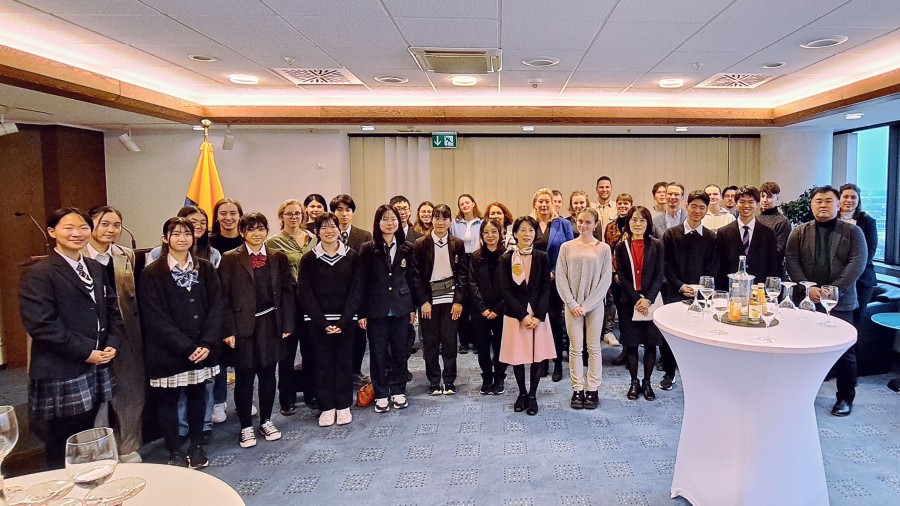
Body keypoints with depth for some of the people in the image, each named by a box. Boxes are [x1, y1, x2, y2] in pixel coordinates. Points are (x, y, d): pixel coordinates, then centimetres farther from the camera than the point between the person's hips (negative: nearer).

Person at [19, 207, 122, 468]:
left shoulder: (96, 269, 13)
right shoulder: (38, 274, -9)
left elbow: (112, 310, 15)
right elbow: (41, 324, -18)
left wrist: (112, 344, -1)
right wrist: (85, 352, -17)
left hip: (96, 369, 6)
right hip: (60, 374, -6)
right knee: (63, 444, 5)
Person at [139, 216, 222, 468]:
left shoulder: (205, 269, 4)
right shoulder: (152, 273, -6)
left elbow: (215, 307, 0)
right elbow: (155, 317, -11)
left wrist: (207, 344, -12)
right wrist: (186, 348, -15)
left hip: (201, 349, 3)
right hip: (167, 351, -3)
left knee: (197, 395, 12)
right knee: (168, 400, 8)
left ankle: (196, 446, 28)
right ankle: (175, 452, 23)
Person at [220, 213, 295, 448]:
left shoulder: (278, 258, 6)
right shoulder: (230, 259, -3)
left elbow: (287, 291, 5)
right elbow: (223, 296, -5)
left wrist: (287, 324, 0)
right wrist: (228, 330, -10)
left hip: (270, 325, 3)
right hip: (243, 326, -2)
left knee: (268, 375, 12)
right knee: (244, 378, 6)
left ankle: (266, 421, 29)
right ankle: (246, 427, 21)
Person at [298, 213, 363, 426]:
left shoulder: (352, 257, 0)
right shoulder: (309, 259, 0)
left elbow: (356, 291, -3)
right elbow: (305, 294, -4)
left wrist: (342, 321, -12)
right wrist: (323, 323, -12)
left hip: (345, 320, 0)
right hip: (317, 322, 0)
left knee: (344, 362, 7)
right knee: (323, 364, 6)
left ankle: (343, 406, 20)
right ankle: (327, 407, 18)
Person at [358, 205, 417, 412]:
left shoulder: (406, 248, 4)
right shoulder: (368, 249, -4)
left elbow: (412, 279, 8)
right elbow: (362, 282, -4)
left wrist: (413, 307, 6)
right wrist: (362, 313, -6)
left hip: (401, 308, 2)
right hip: (376, 309, -2)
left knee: (400, 351, 10)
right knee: (378, 353, 6)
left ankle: (398, 391, 24)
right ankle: (381, 394, 18)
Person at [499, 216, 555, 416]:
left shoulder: (543, 258, 2)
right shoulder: (506, 258, -1)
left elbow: (546, 289, -1)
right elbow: (506, 290, -5)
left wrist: (538, 316, -11)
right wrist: (523, 315, -12)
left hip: (538, 315, 1)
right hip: (515, 315, -1)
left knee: (538, 356, 2)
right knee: (517, 356, 5)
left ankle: (532, 395, 19)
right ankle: (522, 393, 25)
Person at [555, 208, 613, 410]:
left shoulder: (604, 248, -1)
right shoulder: (567, 247, 2)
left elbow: (605, 280, -4)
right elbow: (561, 278, 0)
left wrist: (586, 305, -10)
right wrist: (573, 304, -9)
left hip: (594, 305, -1)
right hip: (572, 305, 1)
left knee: (593, 348, 6)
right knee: (575, 348, 4)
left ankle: (592, 390, 16)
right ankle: (577, 389, 14)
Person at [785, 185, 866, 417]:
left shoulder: (853, 232, 3)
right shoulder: (799, 232, 7)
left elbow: (857, 263, -7)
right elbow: (791, 260, -1)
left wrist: (835, 289, -17)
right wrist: (807, 287, -13)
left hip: (841, 302, -1)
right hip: (806, 300, 1)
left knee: (844, 351, 4)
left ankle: (845, 398, 18)